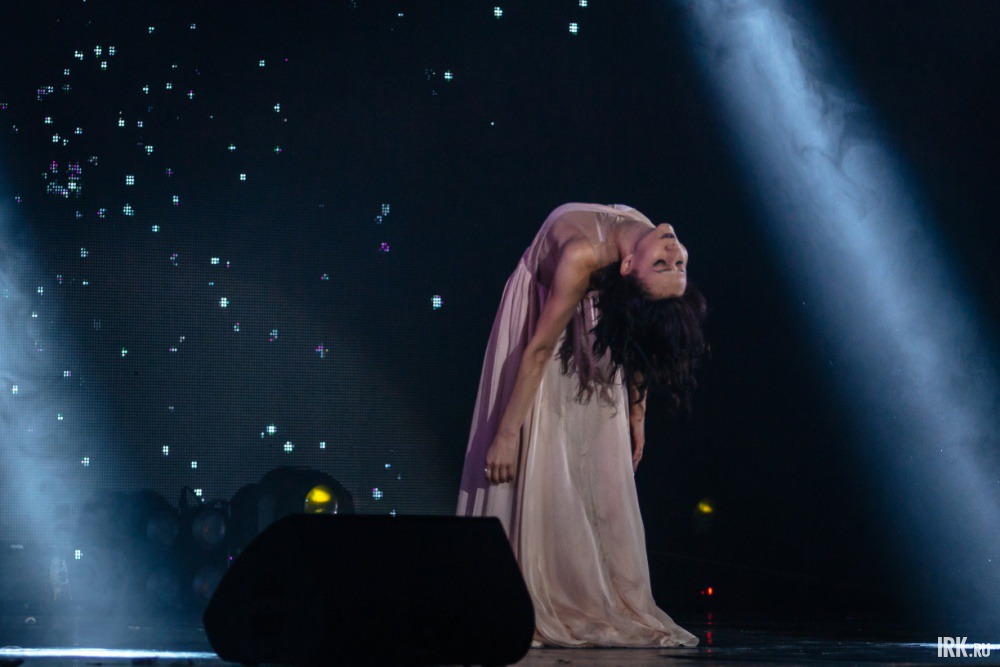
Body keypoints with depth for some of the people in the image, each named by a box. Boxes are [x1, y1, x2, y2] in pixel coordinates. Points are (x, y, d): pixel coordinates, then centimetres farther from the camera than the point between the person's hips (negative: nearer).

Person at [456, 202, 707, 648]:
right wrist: (506, 434, -24)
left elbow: (642, 343, -8)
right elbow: (539, 348, -30)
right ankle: (530, 609, -9)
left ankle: (614, 606, 0)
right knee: (539, 463, -10)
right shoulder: (584, 255, -40)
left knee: (606, 470, -1)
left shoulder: (677, 257, -26)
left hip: (596, 312, 4)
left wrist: (637, 415, 1)